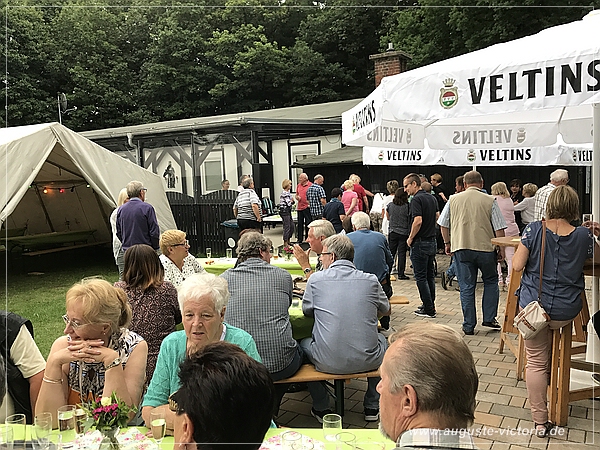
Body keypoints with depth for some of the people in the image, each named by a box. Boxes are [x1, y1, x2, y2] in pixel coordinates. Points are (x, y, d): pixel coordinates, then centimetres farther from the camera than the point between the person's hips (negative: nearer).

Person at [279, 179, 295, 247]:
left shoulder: (288, 192, 14)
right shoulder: (284, 193, -16)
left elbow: (292, 202, 17)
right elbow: (288, 203, -19)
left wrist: (292, 201, -5)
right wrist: (291, 200, 1)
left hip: (288, 211, 10)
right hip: (284, 211, -10)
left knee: (292, 226, 13)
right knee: (287, 227, -5)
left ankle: (288, 241, 25)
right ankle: (285, 243, 2)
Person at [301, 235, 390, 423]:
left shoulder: (316, 279, -3)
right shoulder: (371, 280, 0)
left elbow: (306, 311, 13)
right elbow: (385, 311, 18)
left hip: (328, 363, -1)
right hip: (367, 361, 2)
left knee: (303, 343, 30)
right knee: (382, 338, 34)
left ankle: (321, 408, 33)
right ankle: (372, 407, 36)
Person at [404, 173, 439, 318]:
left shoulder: (416, 199, -16)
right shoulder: (432, 198, 11)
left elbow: (418, 221, -27)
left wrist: (410, 238, -15)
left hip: (420, 242, -9)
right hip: (432, 240, 9)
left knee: (421, 277, -1)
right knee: (430, 275, 16)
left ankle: (428, 309, 2)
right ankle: (430, 305, 23)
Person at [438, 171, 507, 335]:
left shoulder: (453, 199, 4)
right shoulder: (490, 201, -2)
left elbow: (443, 225, 9)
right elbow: (499, 229, -4)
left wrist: (447, 243, 21)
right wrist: (502, 249, 7)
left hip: (461, 248, 1)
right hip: (485, 248, -1)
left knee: (466, 287, 6)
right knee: (491, 281, 19)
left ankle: (468, 326, 10)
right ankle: (489, 318, 18)